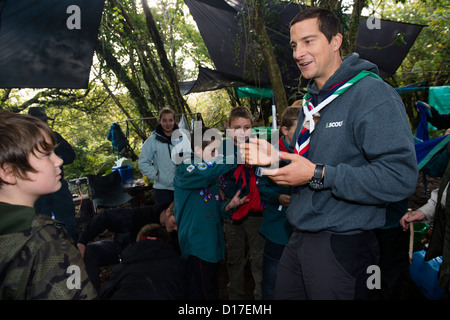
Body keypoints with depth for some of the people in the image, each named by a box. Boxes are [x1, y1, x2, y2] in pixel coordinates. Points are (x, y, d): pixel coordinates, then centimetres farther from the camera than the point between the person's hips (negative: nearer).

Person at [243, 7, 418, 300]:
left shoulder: (373, 95, -15)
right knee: (282, 295, 18)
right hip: (299, 239, 8)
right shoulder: (312, 101, 13)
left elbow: (400, 178, -25)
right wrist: (275, 158, 2)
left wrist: (318, 175, -24)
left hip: (343, 245, -8)